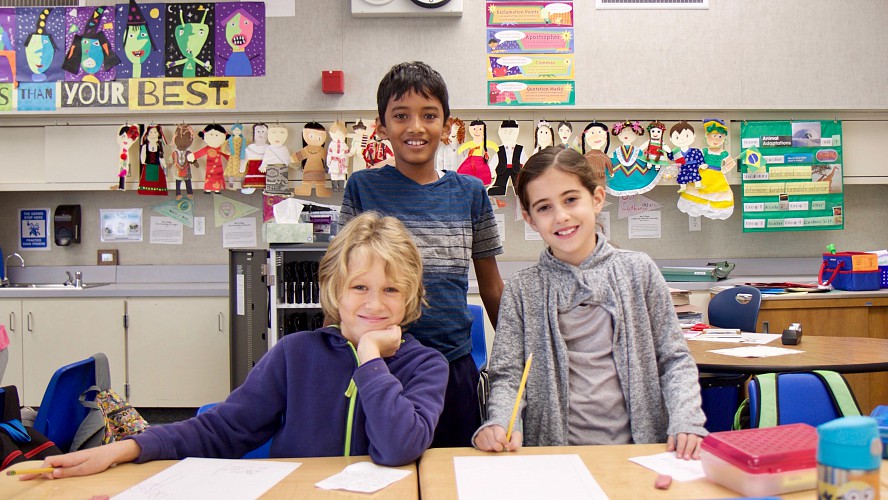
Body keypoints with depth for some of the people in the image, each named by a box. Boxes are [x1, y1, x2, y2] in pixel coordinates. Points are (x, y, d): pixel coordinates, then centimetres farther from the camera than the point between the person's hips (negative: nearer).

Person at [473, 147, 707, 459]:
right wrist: (501, 422, -17)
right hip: (553, 454, 1)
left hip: (641, 447, 0)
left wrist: (686, 421, -6)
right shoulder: (521, 290, 6)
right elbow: (506, 375, 3)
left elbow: (675, 359, 10)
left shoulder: (638, 270, 8)